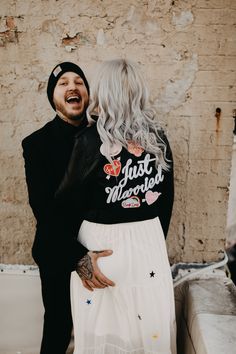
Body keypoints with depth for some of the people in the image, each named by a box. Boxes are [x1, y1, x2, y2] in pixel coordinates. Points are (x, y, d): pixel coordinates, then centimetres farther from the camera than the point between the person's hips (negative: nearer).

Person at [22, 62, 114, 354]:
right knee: (58, 326, 14)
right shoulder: (37, 143, -11)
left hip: (99, 251, 3)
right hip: (58, 256, -3)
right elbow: (43, 208, -18)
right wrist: (80, 254, -29)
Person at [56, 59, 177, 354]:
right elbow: (166, 198, 6)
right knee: (150, 322, 20)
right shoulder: (159, 138, -2)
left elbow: (67, 199, -6)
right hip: (150, 241, 4)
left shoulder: (92, 140, -16)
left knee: (103, 328, 14)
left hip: (102, 244, -4)